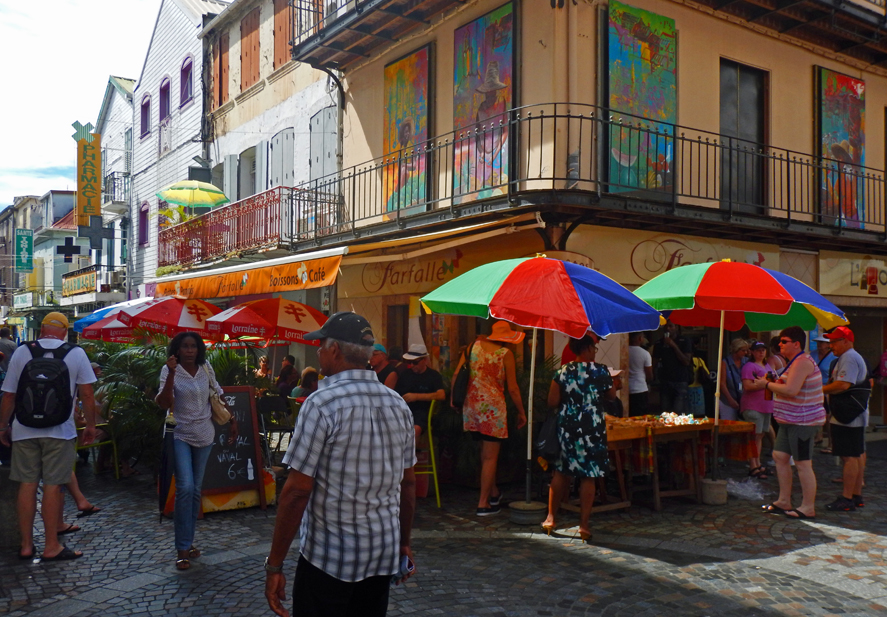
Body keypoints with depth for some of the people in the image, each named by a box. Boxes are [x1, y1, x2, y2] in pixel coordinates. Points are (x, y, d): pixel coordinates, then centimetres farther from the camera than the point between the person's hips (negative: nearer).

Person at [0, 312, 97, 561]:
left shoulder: (21, 352, 3)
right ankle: (52, 546, 9)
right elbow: (86, 394, -3)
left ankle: (26, 545, 17)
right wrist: (90, 425, 7)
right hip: (59, 431, -2)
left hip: (24, 430, 2)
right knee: (53, 486, 2)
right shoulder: (76, 354, -1)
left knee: (27, 485, 9)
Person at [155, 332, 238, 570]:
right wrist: (171, 373, -30)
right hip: (180, 436, -4)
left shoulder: (206, 368, 1)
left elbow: (218, 396, 12)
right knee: (185, 488, -15)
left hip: (204, 435, 4)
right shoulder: (169, 371, -10)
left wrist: (232, 419, 9)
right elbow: (164, 403, -22)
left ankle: (188, 541, 21)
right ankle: (182, 548, -5)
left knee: (196, 490, 9)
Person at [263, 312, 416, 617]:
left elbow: (298, 490, -17)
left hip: (329, 557, -5)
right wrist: (404, 543, 19)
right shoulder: (398, 404, 1)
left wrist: (274, 564, -10)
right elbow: (409, 483, 7)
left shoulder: (322, 403, -16)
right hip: (384, 555, 6)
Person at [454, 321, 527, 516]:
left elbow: (456, 374, 4)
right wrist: (521, 412, 6)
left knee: (485, 450, 20)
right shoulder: (505, 354, -6)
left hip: (471, 405, 5)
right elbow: (512, 388, -5)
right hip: (493, 407, -5)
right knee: (490, 456, 3)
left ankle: (493, 492, 31)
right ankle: (483, 503, 6)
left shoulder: (473, 346, 6)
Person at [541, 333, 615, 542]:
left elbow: (552, 402, -5)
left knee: (562, 472, 15)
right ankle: (583, 525, 9)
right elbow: (611, 396, 9)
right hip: (592, 429, -2)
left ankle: (551, 517, 22)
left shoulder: (563, 372, -3)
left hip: (567, 428, 2)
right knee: (588, 477, 5)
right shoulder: (601, 371, -6)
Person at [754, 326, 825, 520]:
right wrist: (773, 383, 6)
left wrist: (768, 384, -14)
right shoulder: (796, 362, 17)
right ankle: (784, 501, 21)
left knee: (803, 464, -5)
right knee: (779, 456, 13)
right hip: (791, 420, 11)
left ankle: (808, 508, 4)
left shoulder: (802, 362, -17)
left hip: (802, 421, -11)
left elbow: (791, 390, -26)